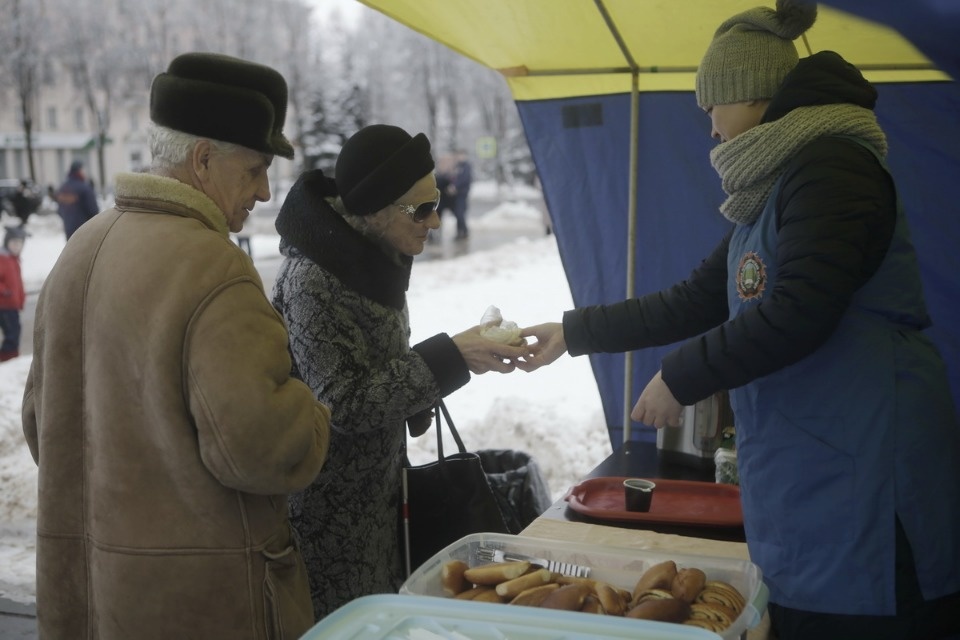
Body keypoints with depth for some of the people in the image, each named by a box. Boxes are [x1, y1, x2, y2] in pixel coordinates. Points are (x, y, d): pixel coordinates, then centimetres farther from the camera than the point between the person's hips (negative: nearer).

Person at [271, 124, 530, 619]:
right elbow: (343, 405, -24)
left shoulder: (369, 260, 3)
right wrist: (449, 359, -27)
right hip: (328, 517, -8)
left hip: (374, 497, 8)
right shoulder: (312, 279, -22)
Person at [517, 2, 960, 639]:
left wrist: (679, 378, -10)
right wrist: (573, 332, 21)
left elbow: (796, 315, -21)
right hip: (802, 472, 9)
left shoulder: (831, 164, -11)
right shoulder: (772, 192, 18)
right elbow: (696, 301, 20)